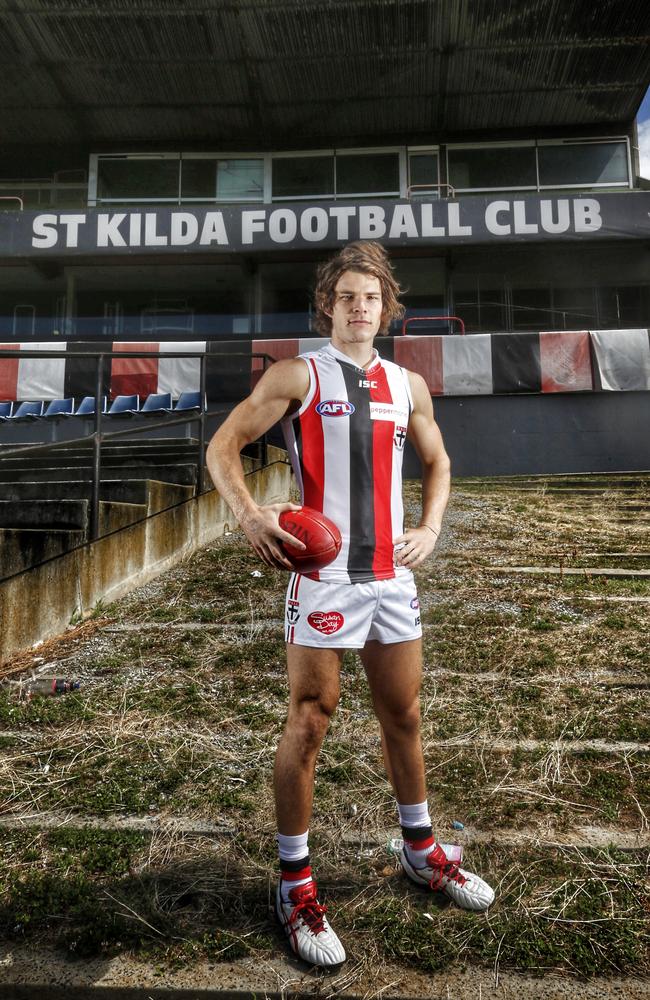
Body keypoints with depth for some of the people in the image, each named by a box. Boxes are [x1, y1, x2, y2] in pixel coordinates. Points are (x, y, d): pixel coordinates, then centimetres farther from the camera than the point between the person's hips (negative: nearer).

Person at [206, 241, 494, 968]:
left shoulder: (408, 385, 12)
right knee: (308, 724, 2)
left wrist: (430, 529, 7)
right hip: (323, 575, -5)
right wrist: (249, 514, -21)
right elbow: (222, 447, -3)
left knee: (404, 718, 16)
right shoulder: (297, 375, -1)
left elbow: (436, 460, 23)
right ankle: (295, 883, 22)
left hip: (393, 575, 5)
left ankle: (421, 852, 38)